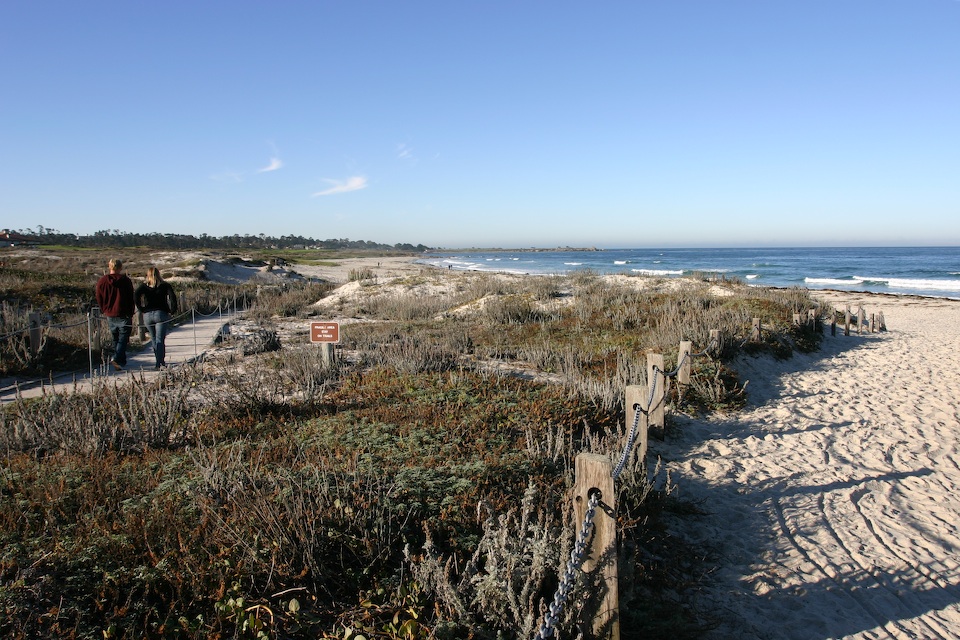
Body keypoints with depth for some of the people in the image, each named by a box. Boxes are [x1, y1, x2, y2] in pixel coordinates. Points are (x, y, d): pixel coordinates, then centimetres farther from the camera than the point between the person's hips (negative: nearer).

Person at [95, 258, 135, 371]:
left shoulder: (102, 281, 0)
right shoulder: (126, 281, -8)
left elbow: (99, 299, 6)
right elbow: (131, 299, -3)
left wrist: (104, 311, 18)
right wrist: (131, 315, 6)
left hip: (110, 315, 4)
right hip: (123, 315, -3)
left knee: (115, 339, 16)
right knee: (123, 338, 0)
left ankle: (122, 361, 23)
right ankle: (117, 358, -19)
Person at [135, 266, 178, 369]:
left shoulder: (144, 286, 6)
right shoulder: (165, 285, 2)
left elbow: (136, 297, -10)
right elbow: (172, 297, -11)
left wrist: (142, 309, -2)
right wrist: (172, 311, -3)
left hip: (147, 315, 2)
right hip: (161, 314, -2)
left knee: (154, 340, 15)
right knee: (160, 340, -4)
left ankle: (160, 362, 20)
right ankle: (160, 363, -15)